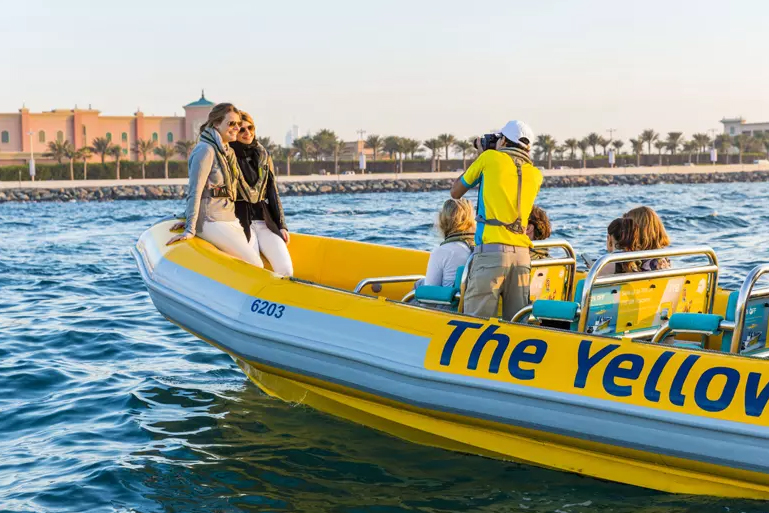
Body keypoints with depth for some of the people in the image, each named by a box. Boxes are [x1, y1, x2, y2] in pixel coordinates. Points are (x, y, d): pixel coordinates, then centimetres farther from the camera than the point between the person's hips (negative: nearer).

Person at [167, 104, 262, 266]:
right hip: (211, 222, -9)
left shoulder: (227, 151, 17)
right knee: (255, 265, -15)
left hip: (230, 220, 9)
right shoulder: (206, 150, -12)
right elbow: (195, 191, -16)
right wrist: (190, 230, -20)